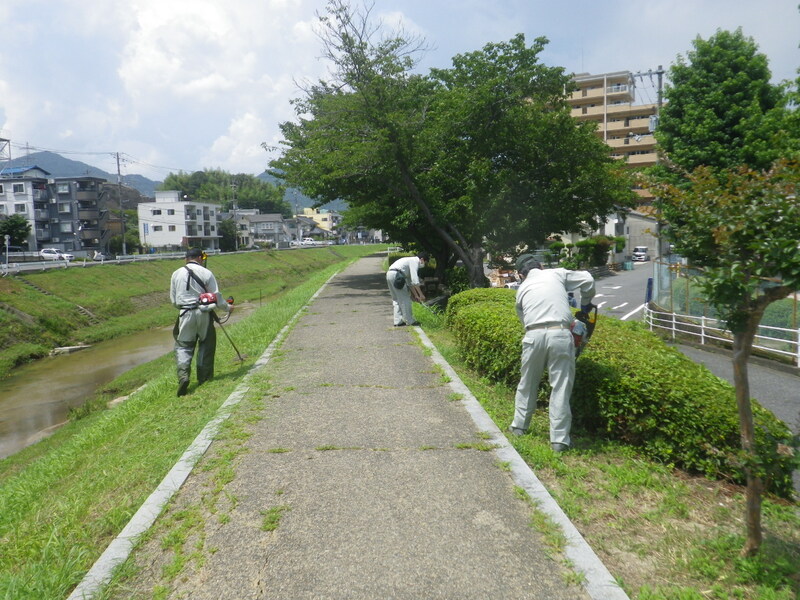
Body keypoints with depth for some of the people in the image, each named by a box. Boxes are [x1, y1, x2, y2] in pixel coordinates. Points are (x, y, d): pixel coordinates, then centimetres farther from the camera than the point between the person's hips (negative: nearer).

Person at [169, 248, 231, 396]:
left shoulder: (176, 274, 7)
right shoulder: (206, 273, -3)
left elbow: (173, 300, 11)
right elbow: (216, 296, -1)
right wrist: (227, 307, 16)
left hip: (185, 314, 1)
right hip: (204, 313, -1)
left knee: (183, 346, 7)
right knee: (206, 345, 13)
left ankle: (183, 375, -14)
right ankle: (204, 377, 17)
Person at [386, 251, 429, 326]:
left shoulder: (411, 260, 27)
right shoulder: (415, 261, -2)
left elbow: (410, 282, 31)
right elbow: (415, 280, -12)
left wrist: (416, 295, 30)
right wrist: (421, 294, -7)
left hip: (389, 274, 10)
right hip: (396, 274, -10)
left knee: (396, 299, 16)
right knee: (404, 298, 0)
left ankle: (398, 321, 18)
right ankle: (409, 321, 7)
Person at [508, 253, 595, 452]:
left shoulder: (522, 289, 19)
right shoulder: (557, 274, 14)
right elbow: (587, 279, 14)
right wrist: (586, 302, 29)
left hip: (533, 335, 2)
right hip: (560, 334, -2)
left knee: (527, 383, 20)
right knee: (561, 387, 5)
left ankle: (519, 426, 33)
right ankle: (559, 439, 8)